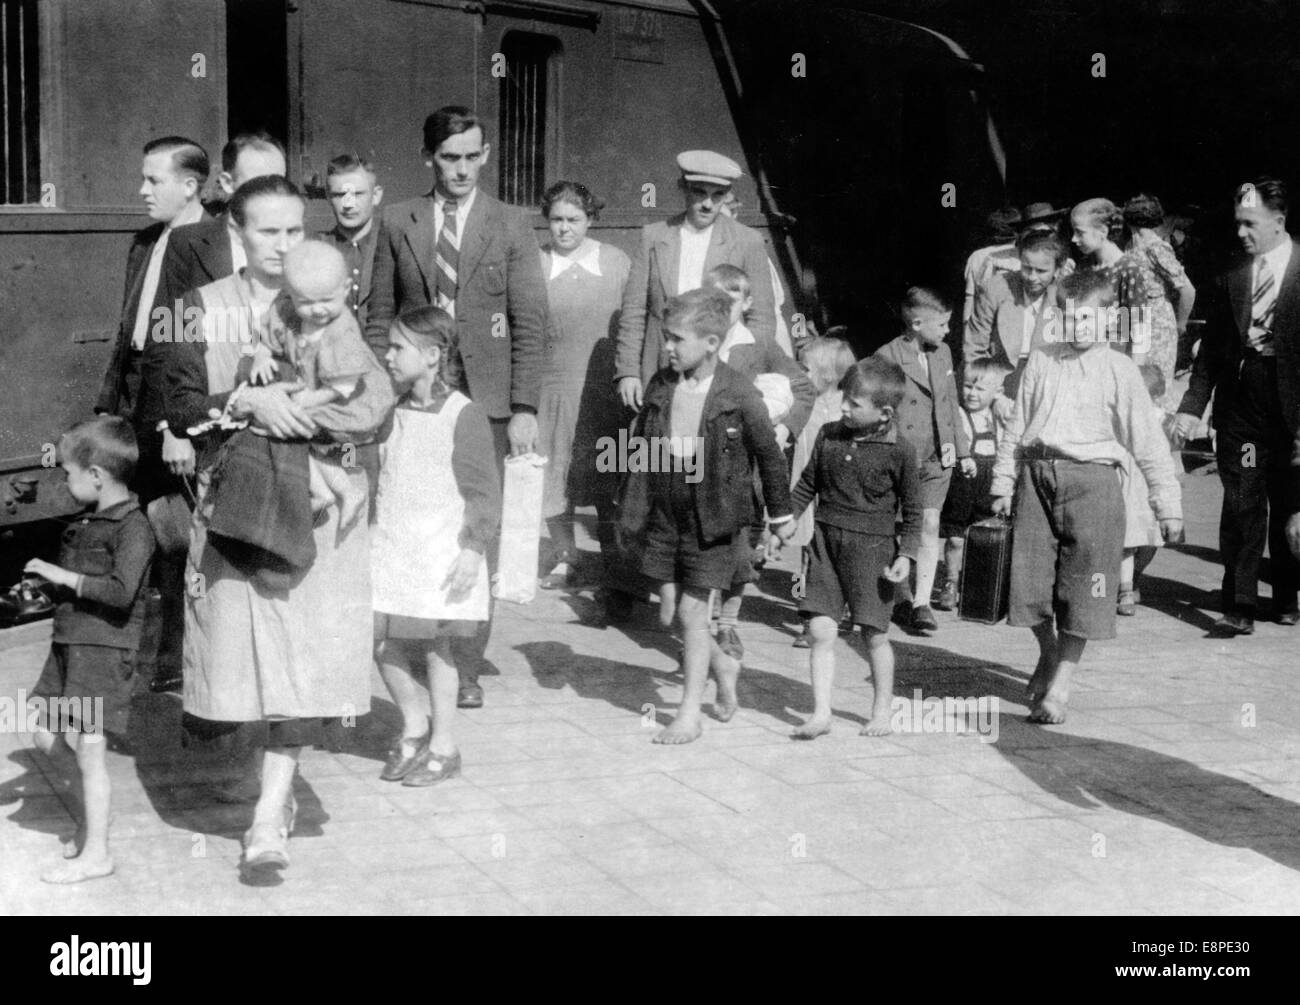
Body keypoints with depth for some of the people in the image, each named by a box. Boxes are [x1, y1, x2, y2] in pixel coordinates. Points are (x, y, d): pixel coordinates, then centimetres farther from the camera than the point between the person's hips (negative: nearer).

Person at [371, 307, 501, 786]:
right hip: (390, 549, 6)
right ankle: (414, 723, 25)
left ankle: (443, 746, 16)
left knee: (434, 646, 2)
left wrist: (472, 550, -15)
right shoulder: (395, 412, 10)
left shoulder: (463, 415, -11)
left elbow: (483, 491, -11)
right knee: (380, 640, 4)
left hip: (442, 556, -6)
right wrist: (373, 536, 19)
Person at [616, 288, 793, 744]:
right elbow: (639, 445, 10)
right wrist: (631, 508, 11)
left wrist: (779, 512, 6)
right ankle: (723, 667, 36)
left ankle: (689, 716, 7)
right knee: (670, 612, 9)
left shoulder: (738, 394, -13)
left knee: (692, 611, -4)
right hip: (664, 515, 5)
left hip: (712, 520, -5)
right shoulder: (660, 386, 0)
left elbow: (768, 453, -2)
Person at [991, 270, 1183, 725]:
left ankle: (1059, 686, 12)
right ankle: (1047, 653, 32)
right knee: (1029, 578, 4)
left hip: (1090, 479, -3)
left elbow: (1148, 442, 0)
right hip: (1036, 476, 3)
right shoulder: (1041, 361, 10)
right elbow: (1017, 427, 16)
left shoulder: (1118, 370, 0)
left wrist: (1167, 505, -2)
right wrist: (1003, 484, 15)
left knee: (1081, 589, -1)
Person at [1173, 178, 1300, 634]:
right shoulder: (1230, 275, 6)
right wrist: (1192, 406, 0)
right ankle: (1239, 608, 0)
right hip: (1240, 400, 1)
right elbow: (1211, 347, 8)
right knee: (1241, 506, -2)